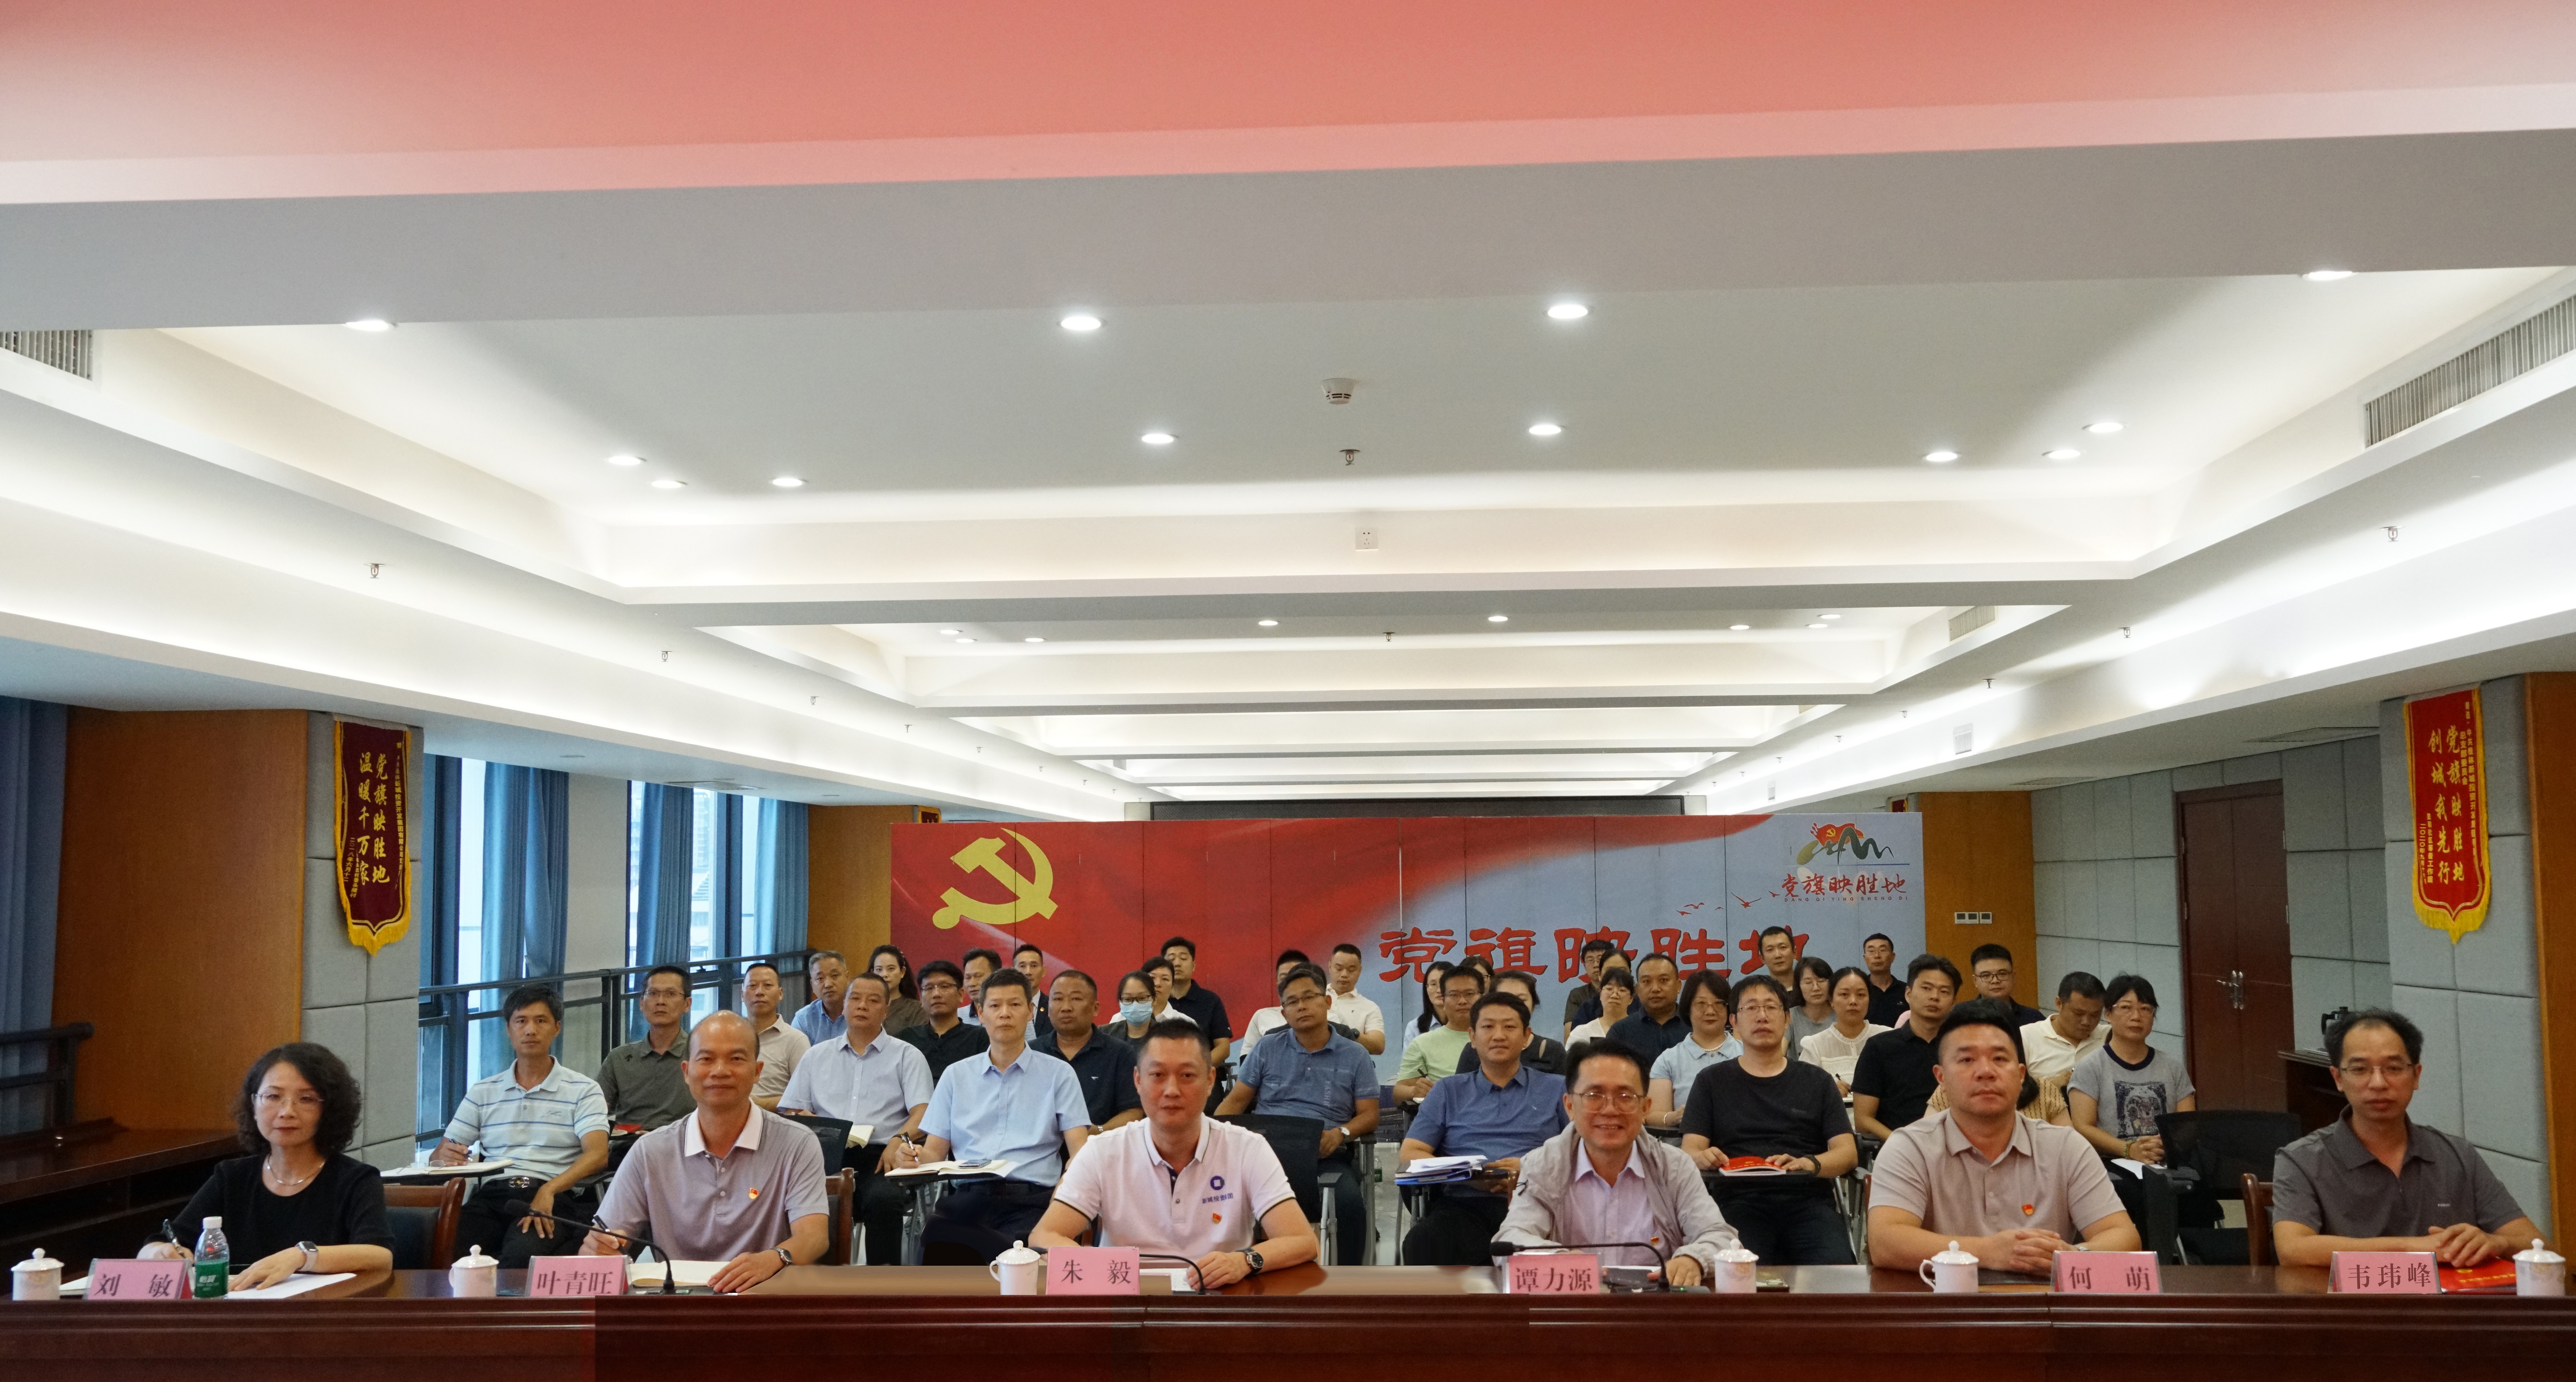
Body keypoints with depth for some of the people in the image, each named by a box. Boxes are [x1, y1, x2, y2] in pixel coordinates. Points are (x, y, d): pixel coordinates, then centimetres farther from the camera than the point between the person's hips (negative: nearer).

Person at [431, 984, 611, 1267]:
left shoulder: (583, 1090, 9)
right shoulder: (483, 1092, 21)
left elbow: (597, 1155, -6)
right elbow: (440, 1156, 20)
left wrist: (549, 1191, -24)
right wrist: (444, 1156, -7)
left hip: (556, 1199, -3)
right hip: (492, 1195, 3)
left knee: (522, 1252, -37)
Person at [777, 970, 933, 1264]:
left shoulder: (907, 1056, 15)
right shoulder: (816, 1056, 24)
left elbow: (922, 1112, 2)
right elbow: (792, 1112, 19)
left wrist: (901, 1139, -20)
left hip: (880, 1156, -2)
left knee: (882, 1199, -36)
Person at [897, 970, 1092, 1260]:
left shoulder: (1059, 1074, 14)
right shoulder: (956, 1075, 22)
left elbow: (1079, 1147, 5)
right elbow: (935, 1151, 17)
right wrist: (916, 1158, -9)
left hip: (1029, 1201, -3)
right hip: (966, 1197, 3)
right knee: (932, 1241, -34)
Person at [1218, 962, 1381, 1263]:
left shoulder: (1355, 1056, 13)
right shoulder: (1266, 1051, 17)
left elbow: (1369, 1115, 9)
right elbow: (1236, 1101, 15)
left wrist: (1341, 1132, -14)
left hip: (1327, 1154, -1)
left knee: (1350, 1201, -34)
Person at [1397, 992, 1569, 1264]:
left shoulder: (1557, 1089, 20)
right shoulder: (1448, 1091, 22)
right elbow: (1410, 1155, 12)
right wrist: (1468, 1175, -6)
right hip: (1463, 1204, 2)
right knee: (1423, 1244, -34)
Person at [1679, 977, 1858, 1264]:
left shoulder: (1817, 1081, 19)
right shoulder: (1713, 1081, 17)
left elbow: (1848, 1152, 9)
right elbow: (1689, 1151, 8)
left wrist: (1807, 1164, -14)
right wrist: (1705, 1157, -18)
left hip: (1808, 1200, 1)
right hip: (1740, 1203, -1)